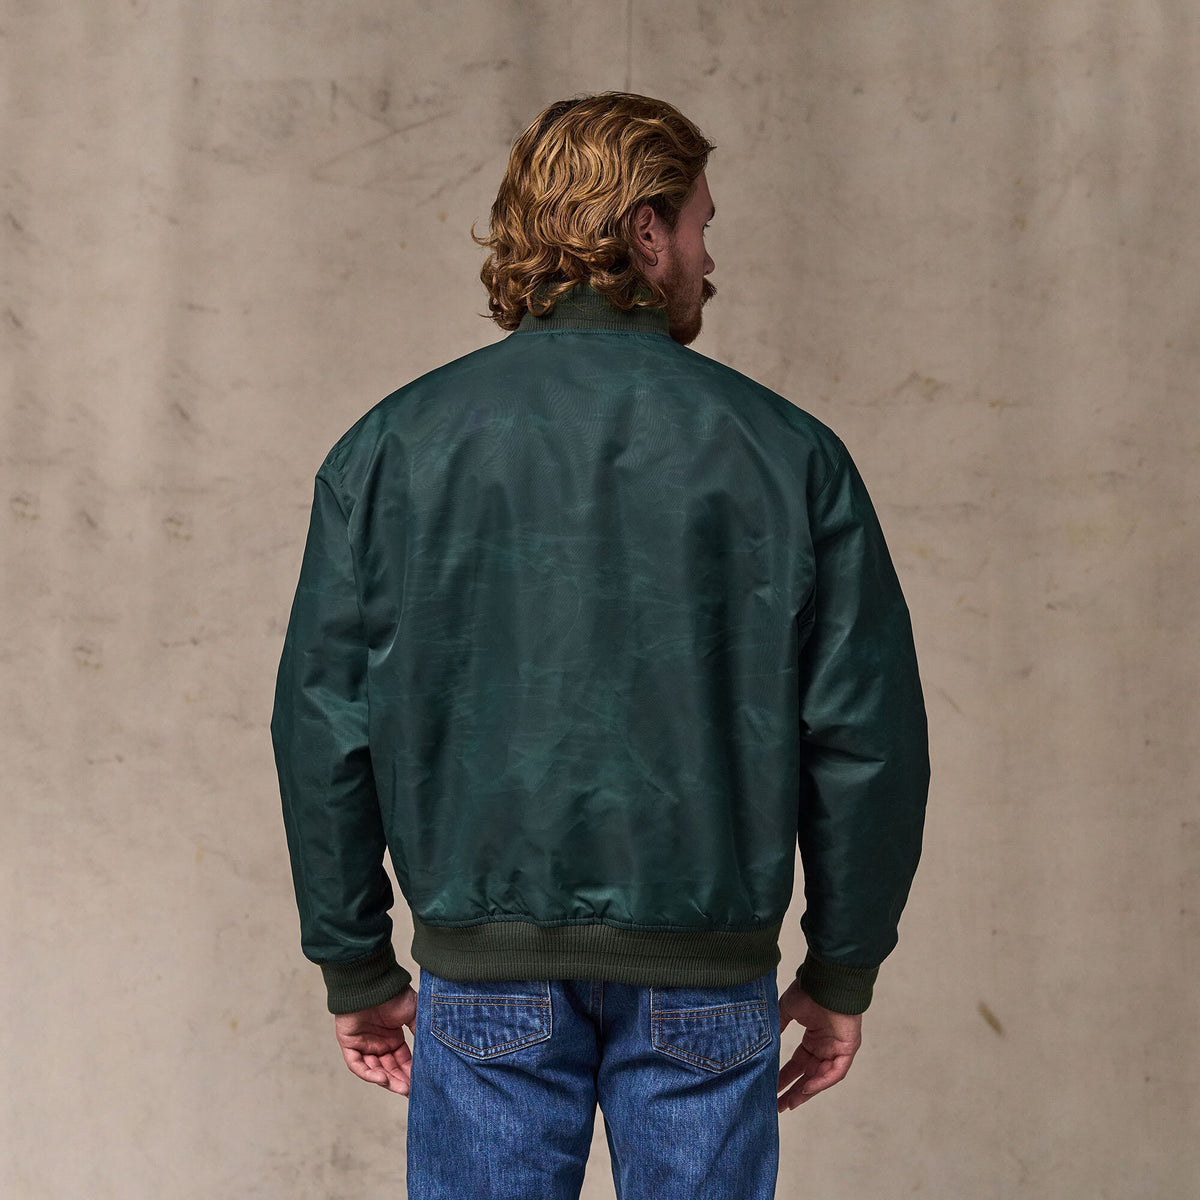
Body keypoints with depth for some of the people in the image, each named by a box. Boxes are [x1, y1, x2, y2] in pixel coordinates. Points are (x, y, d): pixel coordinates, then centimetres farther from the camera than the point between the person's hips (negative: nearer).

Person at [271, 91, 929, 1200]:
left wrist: (356, 968, 9)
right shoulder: (784, 451, -1)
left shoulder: (391, 448, 1)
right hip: (709, 981, 0)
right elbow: (870, 737, -1)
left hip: (485, 973, 1)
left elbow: (326, 729, 0)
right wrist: (842, 974, 9)